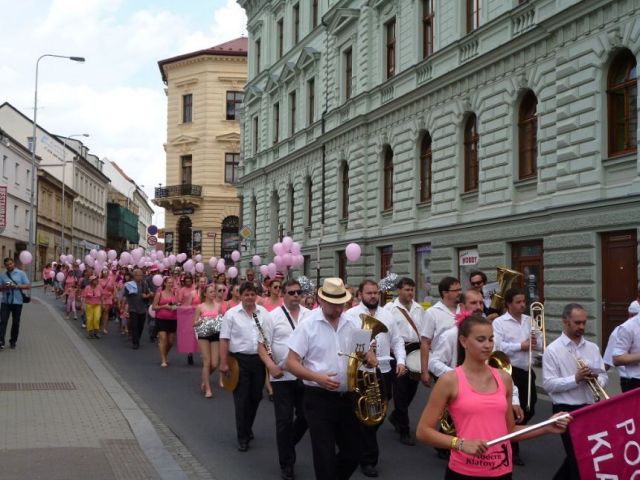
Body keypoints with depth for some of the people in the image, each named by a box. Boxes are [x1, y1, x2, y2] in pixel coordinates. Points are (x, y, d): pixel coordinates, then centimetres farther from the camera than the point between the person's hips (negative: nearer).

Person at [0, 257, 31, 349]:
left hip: (17, 302, -1)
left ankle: (13, 341, 18)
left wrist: (17, 286, -16)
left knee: (16, 322, 7)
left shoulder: (21, 273, 1)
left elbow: (28, 286, -3)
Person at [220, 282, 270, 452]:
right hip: (240, 360, -3)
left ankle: (248, 428, 34)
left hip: (259, 359, 4)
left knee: (255, 397, 14)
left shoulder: (263, 312, 5)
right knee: (241, 399, -1)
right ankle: (243, 436, 5)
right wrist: (223, 363, -9)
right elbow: (224, 340, -5)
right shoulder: (231, 314, -4)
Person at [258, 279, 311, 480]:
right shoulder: (273, 316, -3)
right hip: (282, 376, -3)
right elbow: (262, 346, -4)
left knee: (305, 417, 9)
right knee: (284, 420, 2)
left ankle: (288, 445, 37)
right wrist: (271, 366, -19)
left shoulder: (310, 316, 5)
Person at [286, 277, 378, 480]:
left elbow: (365, 350, 16)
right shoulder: (308, 325, -9)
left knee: (354, 453, 14)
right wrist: (317, 377, -26)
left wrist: (370, 357, -9)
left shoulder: (351, 324, 5)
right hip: (319, 400, -5)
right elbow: (291, 363, -10)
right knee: (325, 458, 1)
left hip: (347, 398, 5)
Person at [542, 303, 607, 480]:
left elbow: (603, 377, 10)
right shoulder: (553, 350, -9)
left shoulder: (593, 348, 7)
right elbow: (548, 384, -14)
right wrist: (576, 379, -23)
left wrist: (596, 379, -13)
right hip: (566, 410, -6)